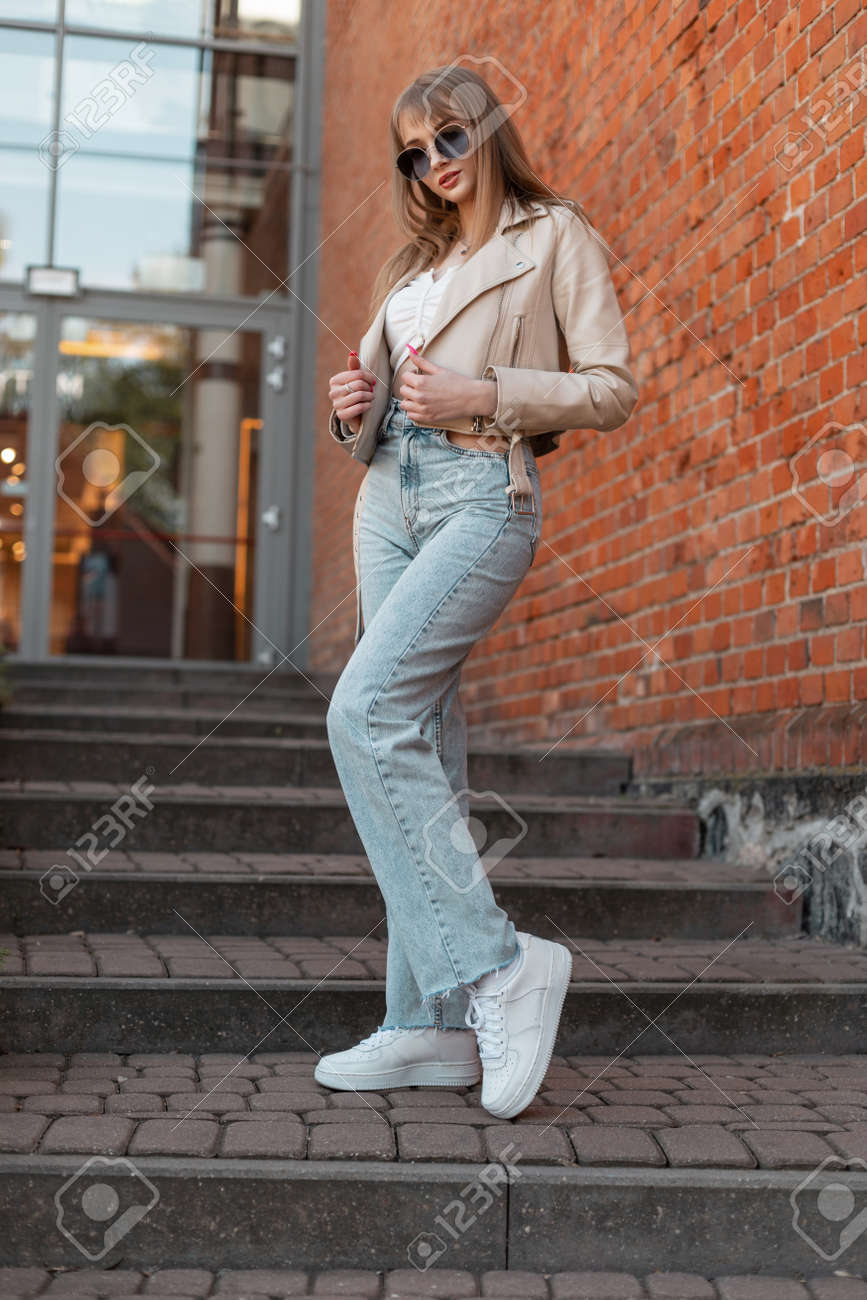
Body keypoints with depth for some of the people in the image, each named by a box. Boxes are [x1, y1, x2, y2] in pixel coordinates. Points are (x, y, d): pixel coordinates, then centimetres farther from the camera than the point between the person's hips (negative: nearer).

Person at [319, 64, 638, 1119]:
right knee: (420, 740, 1)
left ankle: (495, 962, -17)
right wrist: (354, 403, 3)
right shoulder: (415, 261, 25)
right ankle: (431, 1026, 3)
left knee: (366, 712, -23)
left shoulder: (556, 237, 5)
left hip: (482, 492, -7)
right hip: (389, 494, 7)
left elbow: (612, 389, -3)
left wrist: (483, 394, -13)